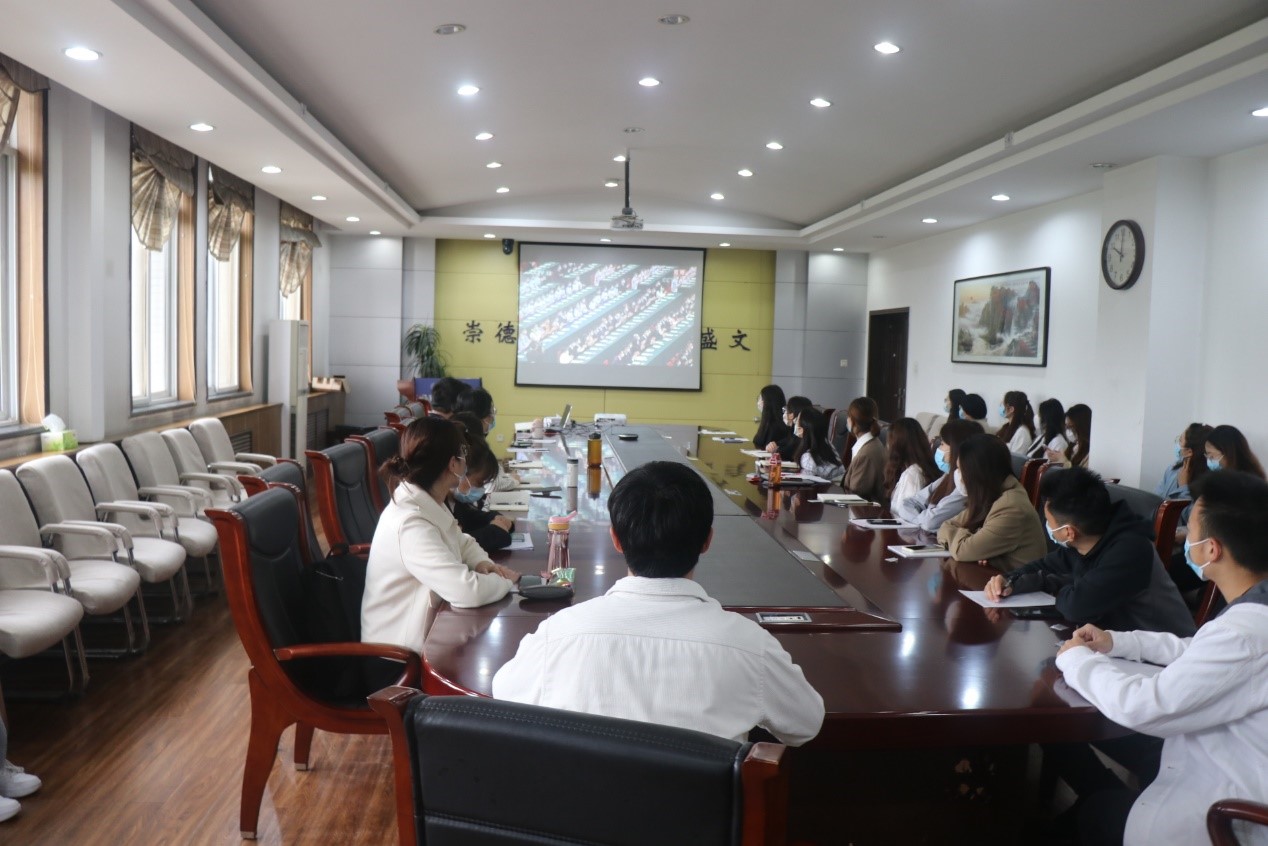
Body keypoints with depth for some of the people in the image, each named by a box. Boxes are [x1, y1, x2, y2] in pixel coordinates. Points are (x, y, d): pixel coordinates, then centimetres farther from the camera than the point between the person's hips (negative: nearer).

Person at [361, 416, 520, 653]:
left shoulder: (426, 502, -1)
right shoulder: (410, 524, -28)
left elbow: (461, 541, 18)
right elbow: (468, 591, -33)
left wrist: (481, 561, -3)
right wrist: (506, 581, -15)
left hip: (428, 627, 8)